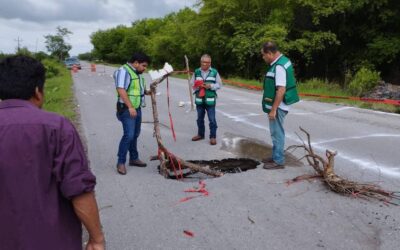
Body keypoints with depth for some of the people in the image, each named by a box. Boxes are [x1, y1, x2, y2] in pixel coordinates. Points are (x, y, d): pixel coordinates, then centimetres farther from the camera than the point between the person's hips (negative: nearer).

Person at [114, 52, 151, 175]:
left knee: (135, 135, 15)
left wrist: (148, 92, 11)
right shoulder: (124, 71, -13)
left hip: (137, 108, 9)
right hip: (127, 109, -9)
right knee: (128, 135, -13)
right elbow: (121, 90, -23)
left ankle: (134, 158, 26)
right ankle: (121, 162, -3)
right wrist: (130, 107, -27)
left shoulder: (137, 73, 16)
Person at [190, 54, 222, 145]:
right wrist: (198, 86, -13)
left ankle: (213, 136, 10)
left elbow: (219, 84, 0)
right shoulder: (196, 72, 3)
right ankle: (200, 134, 31)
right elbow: (191, 83, 6)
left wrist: (211, 86, -16)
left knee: (212, 119, -1)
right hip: (199, 99, 3)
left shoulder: (214, 72, -4)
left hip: (210, 100, -3)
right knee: (200, 118, 15)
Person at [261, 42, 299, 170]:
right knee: (276, 132, 18)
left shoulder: (279, 66, -22)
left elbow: (281, 90, -27)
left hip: (277, 106, -10)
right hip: (277, 105, 10)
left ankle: (278, 161, 9)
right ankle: (276, 156, 30)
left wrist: (273, 109, -25)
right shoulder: (282, 61, 11)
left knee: (277, 133, -1)